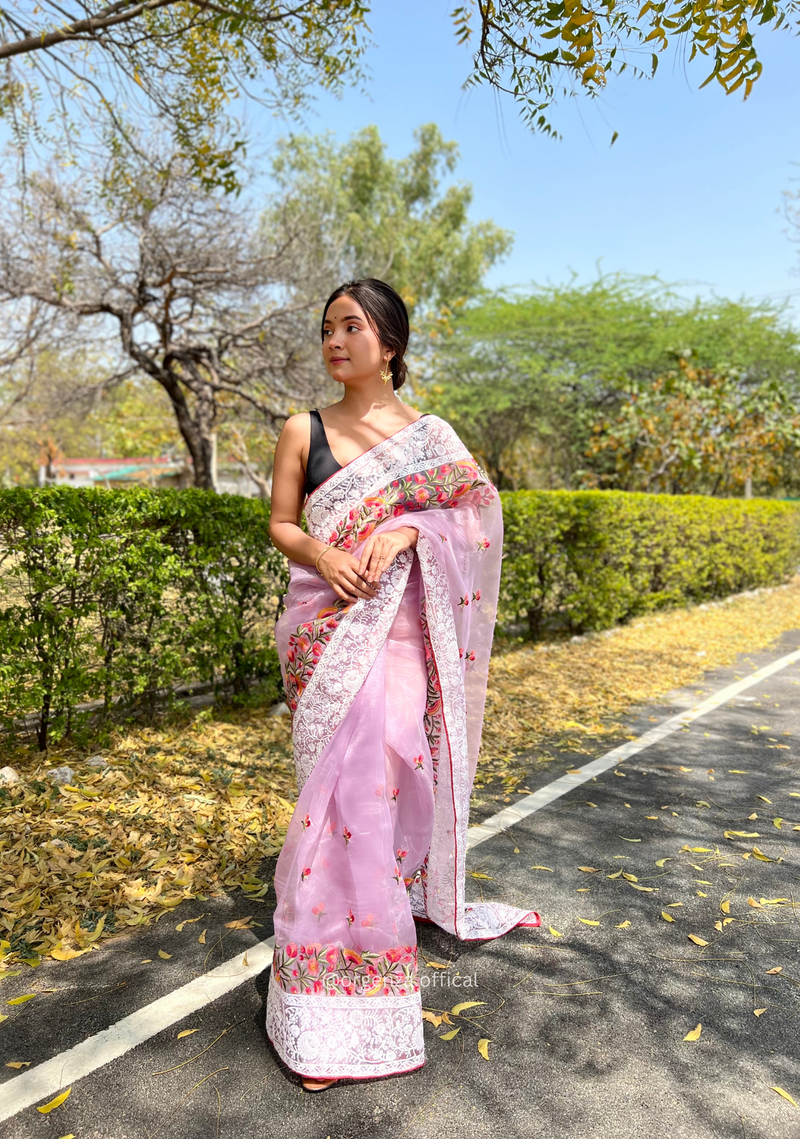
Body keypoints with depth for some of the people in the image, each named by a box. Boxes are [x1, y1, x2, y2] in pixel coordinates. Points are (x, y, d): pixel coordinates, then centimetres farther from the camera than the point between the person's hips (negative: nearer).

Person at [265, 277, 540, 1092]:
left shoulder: (431, 435, 7)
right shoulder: (304, 431, 6)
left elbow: (473, 511, 4)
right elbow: (280, 524, 7)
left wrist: (407, 530, -13)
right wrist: (320, 554, -14)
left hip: (402, 623, 1)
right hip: (327, 620, -1)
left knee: (396, 762, 1)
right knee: (350, 772, -6)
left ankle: (405, 889, 33)